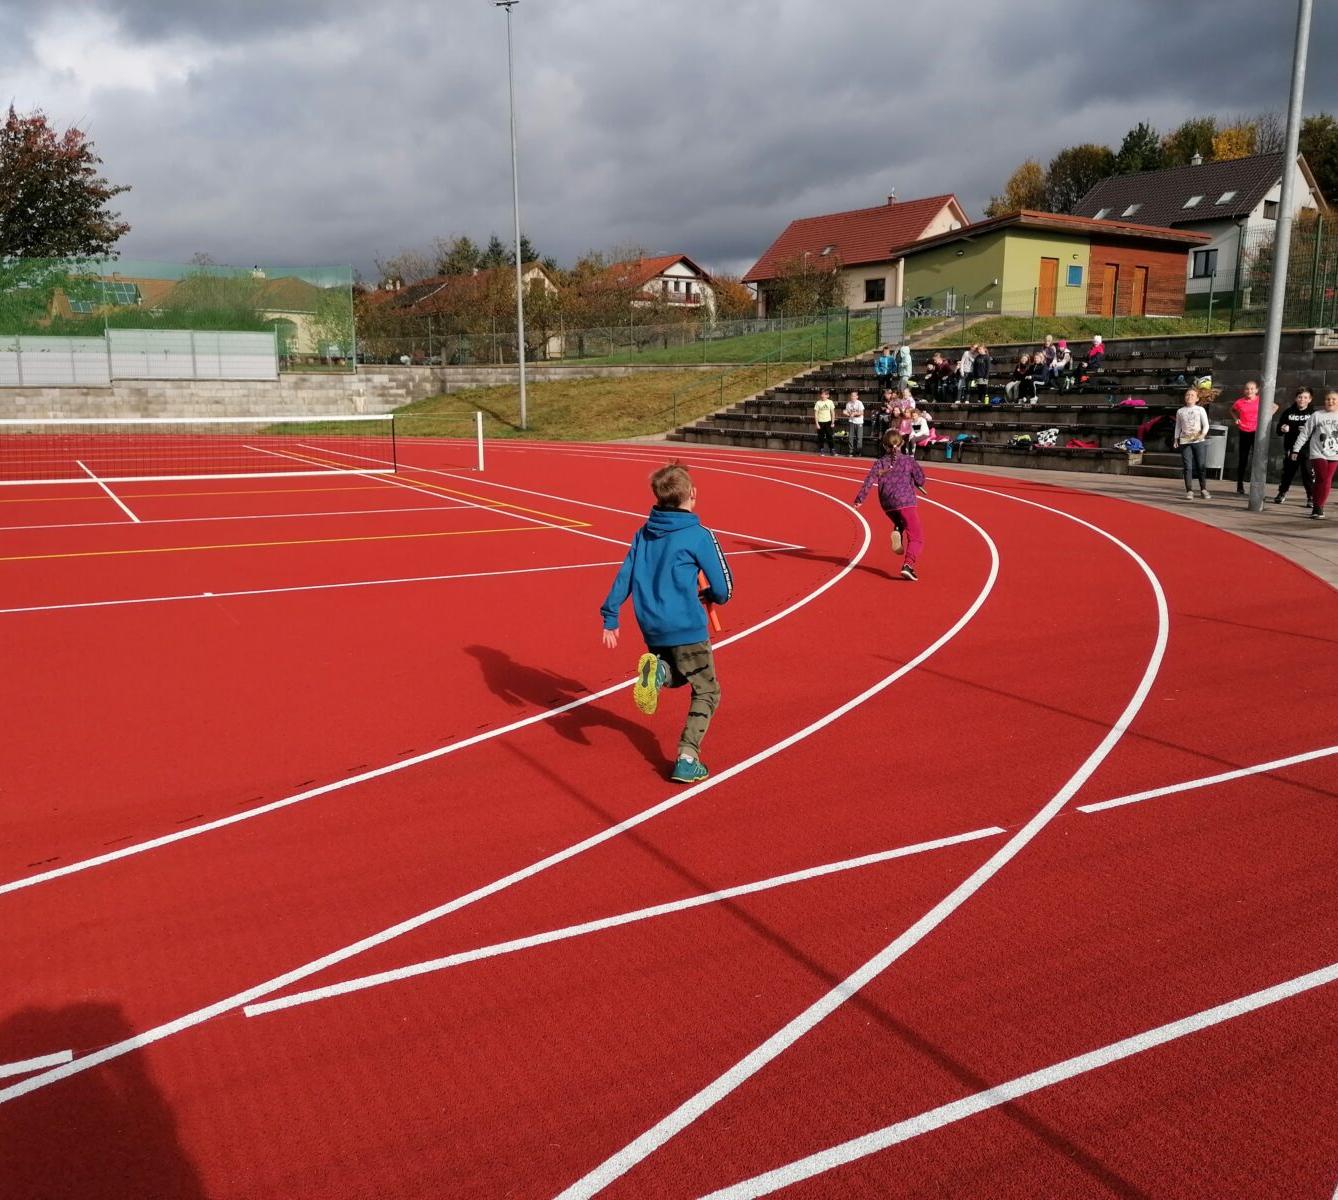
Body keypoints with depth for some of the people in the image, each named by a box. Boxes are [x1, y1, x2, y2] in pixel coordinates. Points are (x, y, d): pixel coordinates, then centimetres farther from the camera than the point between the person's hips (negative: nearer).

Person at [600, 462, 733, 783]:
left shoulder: (643, 534, 7)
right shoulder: (700, 536, -9)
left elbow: (624, 577, 6)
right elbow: (724, 589, -6)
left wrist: (609, 618, 10)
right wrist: (708, 595, 16)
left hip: (651, 628, 6)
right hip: (687, 628, -5)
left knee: (678, 675, 29)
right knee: (706, 692, 10)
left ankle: (656, 671, -6)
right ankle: (687, 760, -3)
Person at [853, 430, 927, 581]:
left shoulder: (880, 463, 8)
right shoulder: (908, 460, 5)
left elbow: (870, 481, -4)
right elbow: (920, 479, 6)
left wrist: (859, 499, -4)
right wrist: (919, 485, 29)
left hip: (887, 504, 4)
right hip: (905, 501, -4)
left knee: (899, 522, 38)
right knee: (916, 537, -3)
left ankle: (897, 532, 3)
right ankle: (908, 565, -24)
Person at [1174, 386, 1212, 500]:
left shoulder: (1200, 410, 5)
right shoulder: (1180, 411, 11)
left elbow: (1206, 425, 0)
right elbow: (1178, 426, 16)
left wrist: (1203, 434, -17)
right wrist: (1176, 439, 8)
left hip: (1199, 441, -1)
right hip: (1185, 441, 1)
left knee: (1202, 466, 1)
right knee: (1188, 466, -3)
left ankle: (1203, 490, 10)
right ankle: (1189, 491, -1)